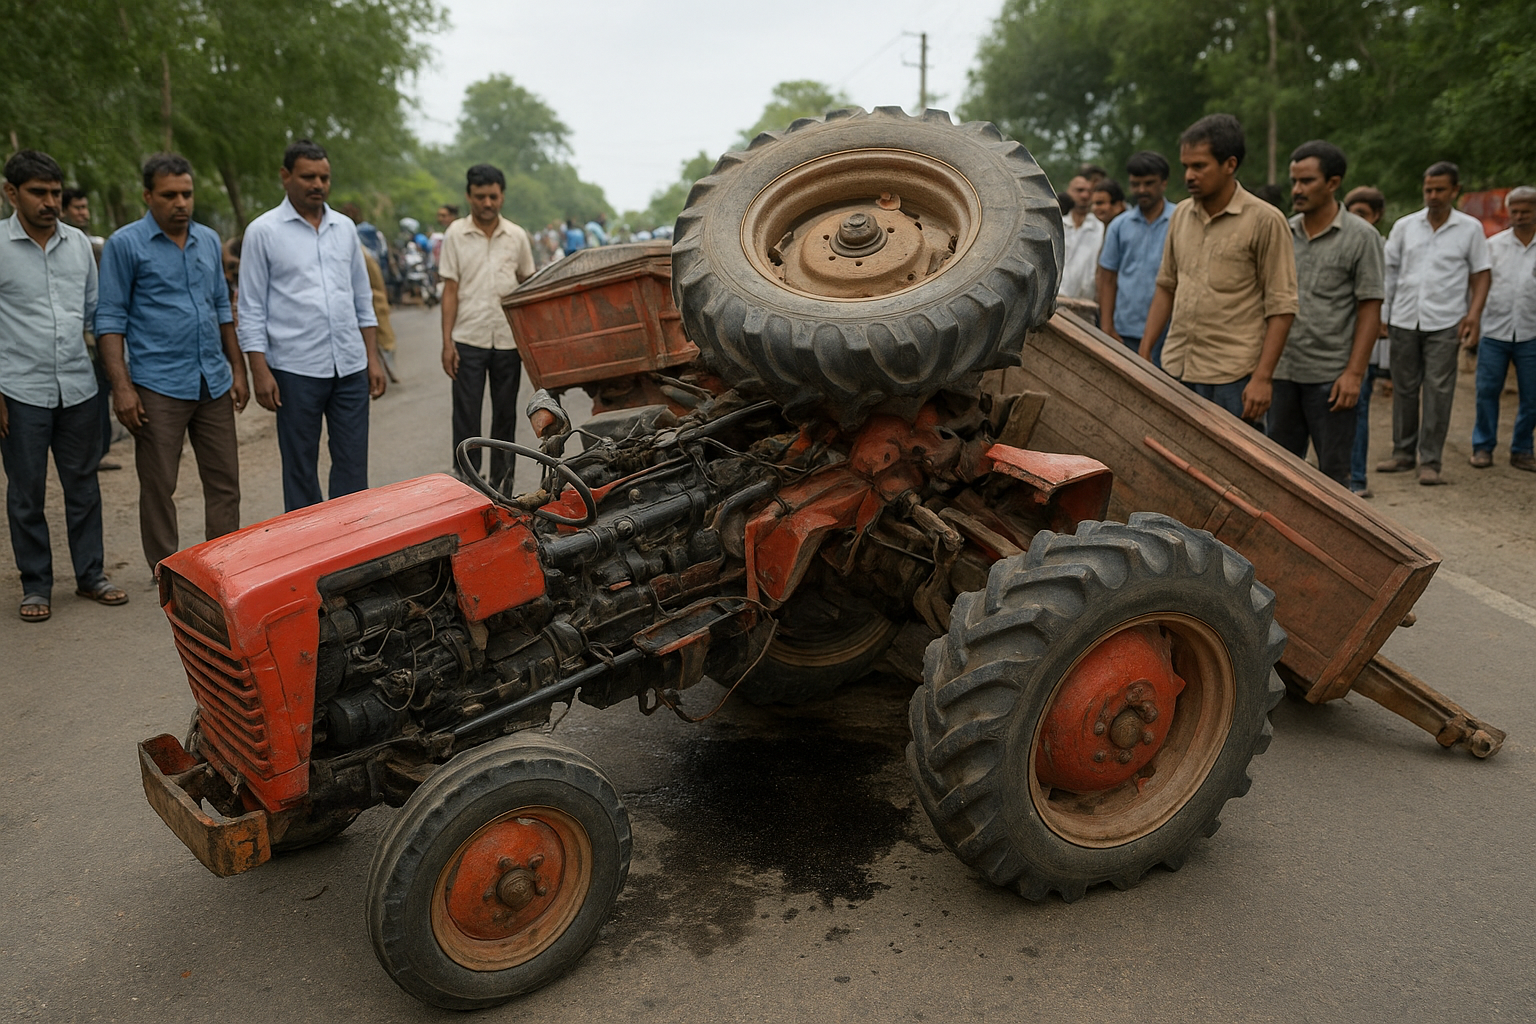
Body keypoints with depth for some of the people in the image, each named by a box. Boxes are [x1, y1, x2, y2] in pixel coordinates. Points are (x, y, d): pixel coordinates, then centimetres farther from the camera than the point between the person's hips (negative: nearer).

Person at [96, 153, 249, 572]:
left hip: (214, 382, 5)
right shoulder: (125, 244, -2)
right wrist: (121, 386, -12)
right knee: (158, 487, 3)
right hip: (158, 387, -4)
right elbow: (110, 318, -4)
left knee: (224, 482, 7)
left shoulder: (209, 240, 13)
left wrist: (238, 369, 14)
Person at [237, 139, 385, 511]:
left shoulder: (344, 228, 12)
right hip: (296, 369, -4)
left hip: (350, 368, 4)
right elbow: (252, 310, -2)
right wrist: (260, 371, -9)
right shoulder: (264, 232, -1)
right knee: (301, 469, 6)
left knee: (353, 465, 6)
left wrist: (373, 358, 10)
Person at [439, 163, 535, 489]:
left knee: (505, 414, 9)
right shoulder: (456, 234, 1)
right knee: (466, 416, 0)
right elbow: (450, 290, 0)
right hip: (468, 339, -2)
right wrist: (447, 342, -6)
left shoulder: (517, 236, 6)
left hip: (508, 339, 2)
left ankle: (502, 481, 21)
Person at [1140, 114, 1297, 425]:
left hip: (1233, 378, -5)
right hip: (1175, 369, 5)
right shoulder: (1181, 214, 12)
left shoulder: (1265, 221, -5)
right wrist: (1144, 352, 12)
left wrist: (1263, 377, -14)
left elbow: (1281, 306, -7)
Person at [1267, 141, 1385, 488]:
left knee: (1333, 473, 3)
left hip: (1330, 376, -4)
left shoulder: (1360, 236, -3)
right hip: (1283, 371, 4)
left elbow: (1370, 310, -6)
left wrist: (1354, 373, -14)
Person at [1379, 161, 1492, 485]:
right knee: (1404, 388, 8)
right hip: (1404, 321, 2)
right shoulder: (1405, 226, 9)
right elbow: (1388, 270, 10)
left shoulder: (1470, 229, 5)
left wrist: (1473, 316, -7)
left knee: (1438, 391, -5)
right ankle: (1404, 453, 19)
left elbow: (1480, 276, 6)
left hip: (1444, 324, -2)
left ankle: (1430, 461, 0)